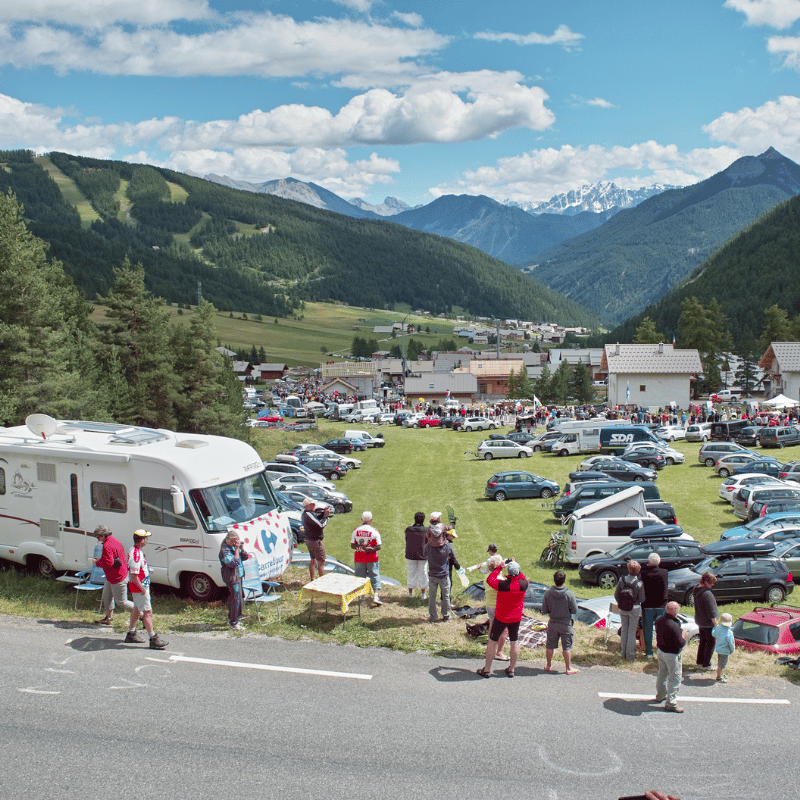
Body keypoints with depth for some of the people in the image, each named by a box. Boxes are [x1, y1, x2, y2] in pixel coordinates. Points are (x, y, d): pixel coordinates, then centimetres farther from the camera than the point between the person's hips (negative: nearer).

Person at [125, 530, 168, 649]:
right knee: (147, 612, -6)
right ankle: (153, 639, -2)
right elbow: (134, 576, -28)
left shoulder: (134, 550, 8)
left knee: (137, 609, 21)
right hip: (139, 587, -11)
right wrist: (142, 589, -22)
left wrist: (146, 570, 18)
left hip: (141, 586, 11)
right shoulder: (136, 555, -27)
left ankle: (131, 635, 33)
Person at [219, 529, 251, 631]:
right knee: (236, 599, -10)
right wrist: (237, 549, -25)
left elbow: (245, 557, 9)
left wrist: (242, 548, -7)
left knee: (233, 598, 20)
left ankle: (231, 619, 33)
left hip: (238, 575, 9)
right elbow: (234, 563, -28)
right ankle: (234, 624, -4)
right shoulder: (224, 550, -20)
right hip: (232, 577, -9)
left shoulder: (234, 546, 7)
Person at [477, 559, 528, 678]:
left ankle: (487, 669, 19)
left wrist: (498, 568, 1)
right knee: (514, 642, 16)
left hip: (501, 618, -3)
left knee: (492, 641, 11)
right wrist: (515, 565, 10)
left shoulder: (502, 584, -26)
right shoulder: (523, 584, -16)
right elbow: (524, 578, 10)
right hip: (516, 618, 3)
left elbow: (489, 580, -7)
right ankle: (511, 669, 26)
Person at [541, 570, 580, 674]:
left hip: (552, 623, 2)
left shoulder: (548, 593, -12)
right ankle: (569, 668, 18)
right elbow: (575, 611, -11)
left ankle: (548, 665, 31)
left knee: (550, 645, 16)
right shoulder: (569, 594, -18)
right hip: (566, 624, -2)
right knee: (566, 646, 9)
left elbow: (544, 610, -5)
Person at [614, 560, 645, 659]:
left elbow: (616, 595, -4)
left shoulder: (622, 580, -13)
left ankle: (623, 652, 28)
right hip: (635, 609, -3)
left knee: (624, 629, 19)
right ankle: (630, 654, 21)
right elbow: (642, 599, -13)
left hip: (622, 609, 3)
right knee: (632, 631, 12)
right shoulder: (639, 583, -20)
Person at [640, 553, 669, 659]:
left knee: (647, 630, 10)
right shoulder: (665, 573, -9)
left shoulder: (643, 573, -15)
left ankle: (649, 652, 15)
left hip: (647, 606, -1)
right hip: (661, 606, 2)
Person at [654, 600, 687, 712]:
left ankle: (660, 696, 43)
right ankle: (671, 703, 12)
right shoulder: (674, 626, -32)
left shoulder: (659, 620, -6)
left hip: (660, 650, 8)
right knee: (674, 678, 6)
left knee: (662, 673, 25)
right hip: (671, 654, -8)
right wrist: (684, 636, -6)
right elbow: (680, 644, -28)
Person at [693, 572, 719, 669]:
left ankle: (699, 661, 33)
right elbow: (711, 613, -23)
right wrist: (716, 624, -15)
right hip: (708, 623, -8)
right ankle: (706, 664, 16)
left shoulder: (696, 589, -2)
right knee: (711, 643, 8)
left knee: (703, 641, 22)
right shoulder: (707, 594, -29)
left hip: (699, 621, 8)